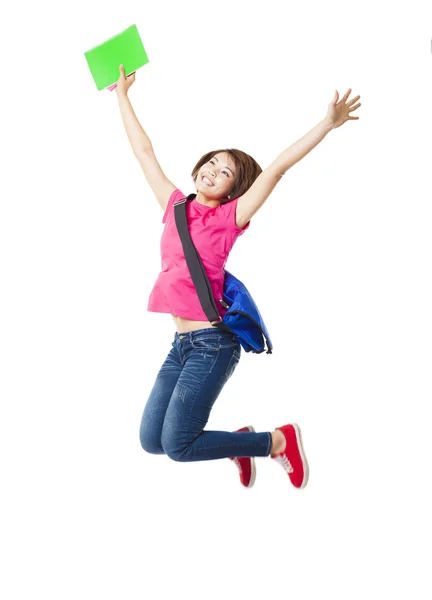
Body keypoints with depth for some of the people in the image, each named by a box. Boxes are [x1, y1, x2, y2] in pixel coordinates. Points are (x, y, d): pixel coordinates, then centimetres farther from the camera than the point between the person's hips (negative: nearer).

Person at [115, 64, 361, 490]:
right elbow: (144, 152, 20)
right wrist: (122, 96, 26)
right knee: (151, 439, 3)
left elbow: (277, 167, -9)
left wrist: (328, 124, -13)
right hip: (181, 343, 7)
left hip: (212, 343, -6)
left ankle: (279, 441, 6)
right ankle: (236, 446, 24)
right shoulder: (175, 207, 12)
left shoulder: (230, 217, -2)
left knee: (177, 445, -11)